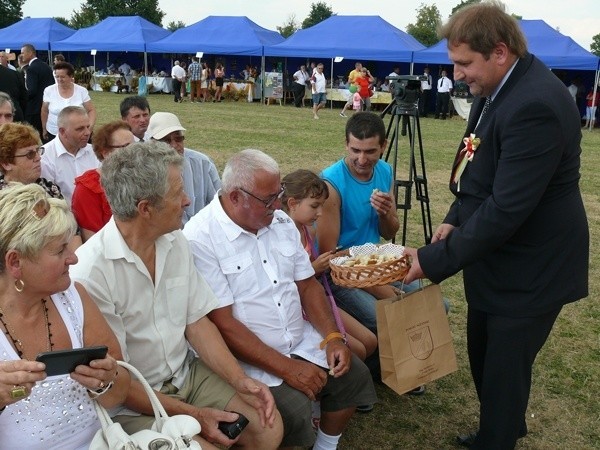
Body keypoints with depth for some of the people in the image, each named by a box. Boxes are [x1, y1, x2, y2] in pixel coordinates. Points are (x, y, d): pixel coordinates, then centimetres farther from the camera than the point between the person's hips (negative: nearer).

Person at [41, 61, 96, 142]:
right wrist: (44, 129, 14)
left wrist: (90, 126, -15)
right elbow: (44, 111, 9)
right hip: (53, 134, 1)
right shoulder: (49, 90, -3)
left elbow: (91, 110, 1)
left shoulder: (82, 91, -5)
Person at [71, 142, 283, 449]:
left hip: (188, 374, 6)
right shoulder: (91, 272, -24)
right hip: (133, 402, -6)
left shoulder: (175, 242, 0)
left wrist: (240, 380, -9)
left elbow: (197, 321, 4)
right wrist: (192, 415, -17)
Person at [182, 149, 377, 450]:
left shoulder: (280, 222, 4)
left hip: (302, 341, 7)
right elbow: (223, 324, -21)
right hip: (247, 357, -7)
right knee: (292, 411, -26)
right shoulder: (200, 239, -19)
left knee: (353, 375, 0)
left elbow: (307, 285, 10)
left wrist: (333, 337, -5)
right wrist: (287, 368, -22)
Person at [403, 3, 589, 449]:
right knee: (482, 356, 23)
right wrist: (455, 219, 1)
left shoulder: (535, 105, -28)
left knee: (503, 370, 5)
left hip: (529, 270, -10)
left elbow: (506, 210, -30)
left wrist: (434, 260, -25)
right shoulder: (497, 89, 3)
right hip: (497, 261, 10)